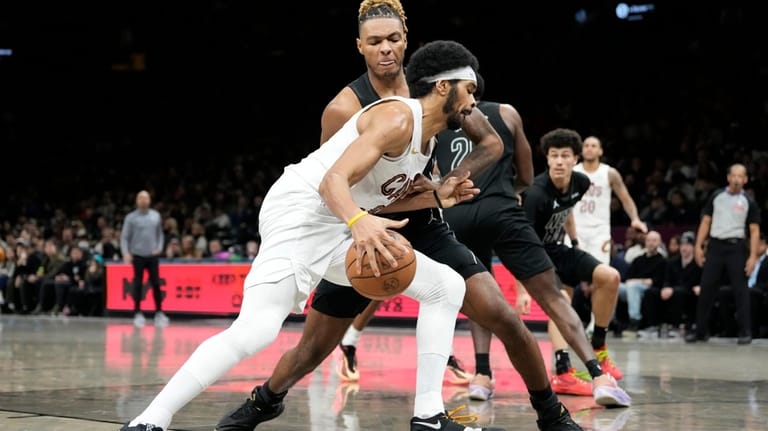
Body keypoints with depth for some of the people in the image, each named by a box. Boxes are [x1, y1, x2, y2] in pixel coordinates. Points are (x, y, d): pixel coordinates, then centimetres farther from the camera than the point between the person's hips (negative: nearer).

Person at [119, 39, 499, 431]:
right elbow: (334, 181, -25)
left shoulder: (425, 137, 15)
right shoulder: (397, 118, -14)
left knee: (447, 287, 7)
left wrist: (439, 193, 14)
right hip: (301, 213, -10)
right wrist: (359, 221, -44)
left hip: (338, 228, 10)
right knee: (257, 329, -27)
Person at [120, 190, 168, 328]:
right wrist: (125, 252, -14)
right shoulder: (131, 217, -1)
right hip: (137, 255, -2)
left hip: (152, 255, 2)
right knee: (138, 285, 0)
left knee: (156, 284, -1)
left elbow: (160, 234, 15)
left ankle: (159, 313, 6)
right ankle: (138, 313, 7)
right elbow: (124, 237, -1)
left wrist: (159, 248, -1)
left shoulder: (156, 216, 8)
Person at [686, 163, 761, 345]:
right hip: (715, 246, 2)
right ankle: (701, 331, 10)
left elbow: (754, 231, -1)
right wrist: (698, 246, 3)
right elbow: (706, 221, 11)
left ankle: (745, 332, 3)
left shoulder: (749, 202, 2)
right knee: (707, 288, 2)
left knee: (740, 290, -2)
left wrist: (753, 256, -10)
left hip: (736, 248, -2)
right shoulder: (716, 197, 9)